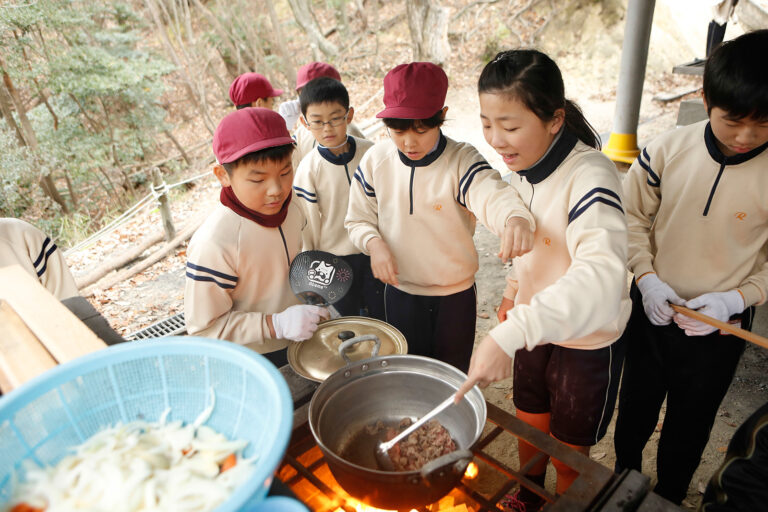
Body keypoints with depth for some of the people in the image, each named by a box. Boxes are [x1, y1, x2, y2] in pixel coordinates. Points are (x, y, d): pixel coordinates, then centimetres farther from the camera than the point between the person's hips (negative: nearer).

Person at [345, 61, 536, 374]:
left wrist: (516, 218, -61)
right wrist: (374, 243, -21)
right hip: (400, 293, 2)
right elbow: (358, 218, 1)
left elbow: (492, 195, -37)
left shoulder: (462, 161, -18)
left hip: (456, 295, -2)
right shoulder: (376, 160, -8)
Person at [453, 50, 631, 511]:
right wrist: (516, 287, 4)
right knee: (528, 428, 25)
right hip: (536, 326, 6)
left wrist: (510, 334, -53)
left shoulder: (591, 177, -30)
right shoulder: (523, 166, -5)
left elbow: (600, 279, -46)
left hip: (588, 341, -6)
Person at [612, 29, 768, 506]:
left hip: (719, 328, -1)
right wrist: (647, 279, -14)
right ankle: (623, 481, 52)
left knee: (689, 425, 21)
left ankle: (669, 497, 49)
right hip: (651, 310, 2)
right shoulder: (667, 150, -13)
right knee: (635, 408, 23)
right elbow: (634, 218, -3)